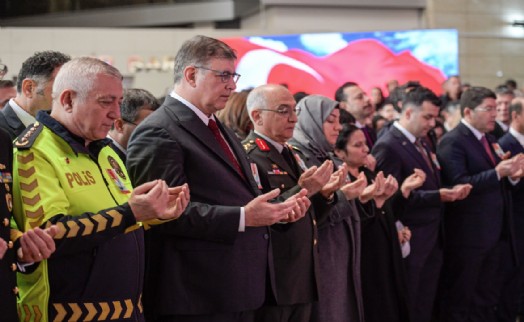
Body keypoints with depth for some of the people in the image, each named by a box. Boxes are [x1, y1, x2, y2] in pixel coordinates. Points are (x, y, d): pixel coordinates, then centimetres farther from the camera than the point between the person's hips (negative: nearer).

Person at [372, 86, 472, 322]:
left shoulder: (421, 143, 13)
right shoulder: (388, 146, -16)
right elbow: (395, 196, -22)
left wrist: (449, 191, -2)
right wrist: (438, 196, -27)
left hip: (432, 238, 8)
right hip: (411, 240, -8)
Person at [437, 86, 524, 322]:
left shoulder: (487, 140, 14)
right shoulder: (453, 142, -14)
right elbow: (458, 184, -24)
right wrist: (497, 172, -29)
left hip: (494, 232, 9)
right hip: (467, 235, -9)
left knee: (488, 297, 16)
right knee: (458, 299, 4)